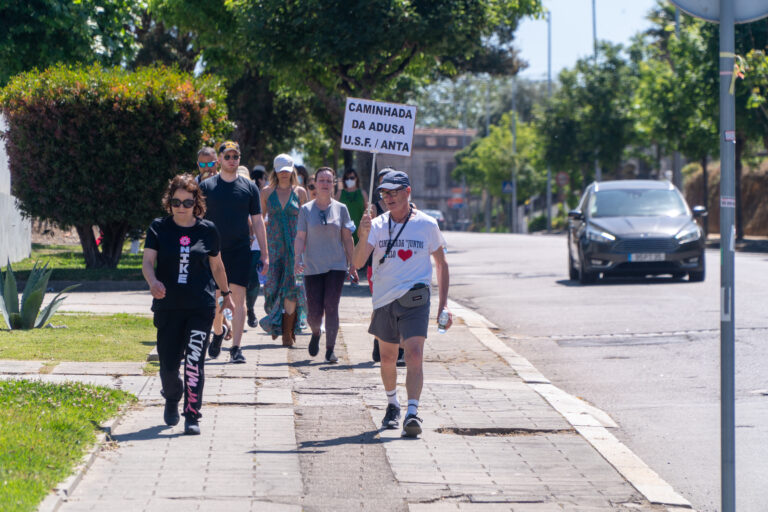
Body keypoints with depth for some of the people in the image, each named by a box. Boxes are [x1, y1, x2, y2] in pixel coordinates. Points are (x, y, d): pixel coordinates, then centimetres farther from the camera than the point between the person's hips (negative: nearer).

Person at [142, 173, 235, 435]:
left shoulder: (207, 230, 4)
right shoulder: (158, 228, 2)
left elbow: (216, 266, 17)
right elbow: (148, 261, -8)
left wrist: (226, 294, 26)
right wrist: (153, 281, -28)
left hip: (201, 306, 0)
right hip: (168, 305, 0)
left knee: (194, 362, -10)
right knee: (168, 363, 4)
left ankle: (192, 416, -3)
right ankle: (172, 399, 36)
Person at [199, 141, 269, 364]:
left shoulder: (249, 187, 5)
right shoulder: (206, 186, 4)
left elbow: (257, 222, 8)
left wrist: (264, 254, 4)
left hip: (240, 251, 0)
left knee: (239, 297, -7)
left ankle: (236, 348, -5)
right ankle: (218, 332, 35)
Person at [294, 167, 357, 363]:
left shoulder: (341, 209, 6)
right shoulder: (306, 210, 4)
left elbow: (347, 238, 10)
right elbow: (300, 238, 2)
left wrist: (352, 264, 8)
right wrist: (297, 259, -12)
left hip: (336, 266, 0)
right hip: (313, 267, 0)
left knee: (331, 307, -11)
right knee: (314, 312, -1)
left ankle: (330, 349, -5)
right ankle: (315, 333, 33)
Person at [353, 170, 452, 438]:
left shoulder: (427, 224, 0)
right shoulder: (377, 225, 2)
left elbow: (441, 263, 11)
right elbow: (358, 263, -9)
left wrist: (443, 304, 6)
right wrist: (364, 235, -27)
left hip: (415, 298, -3)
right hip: (384, 300, 3)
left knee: (415, 354, -18)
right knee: (387, 358, 14)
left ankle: (413, 413, -24)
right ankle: (392, 405, 37)